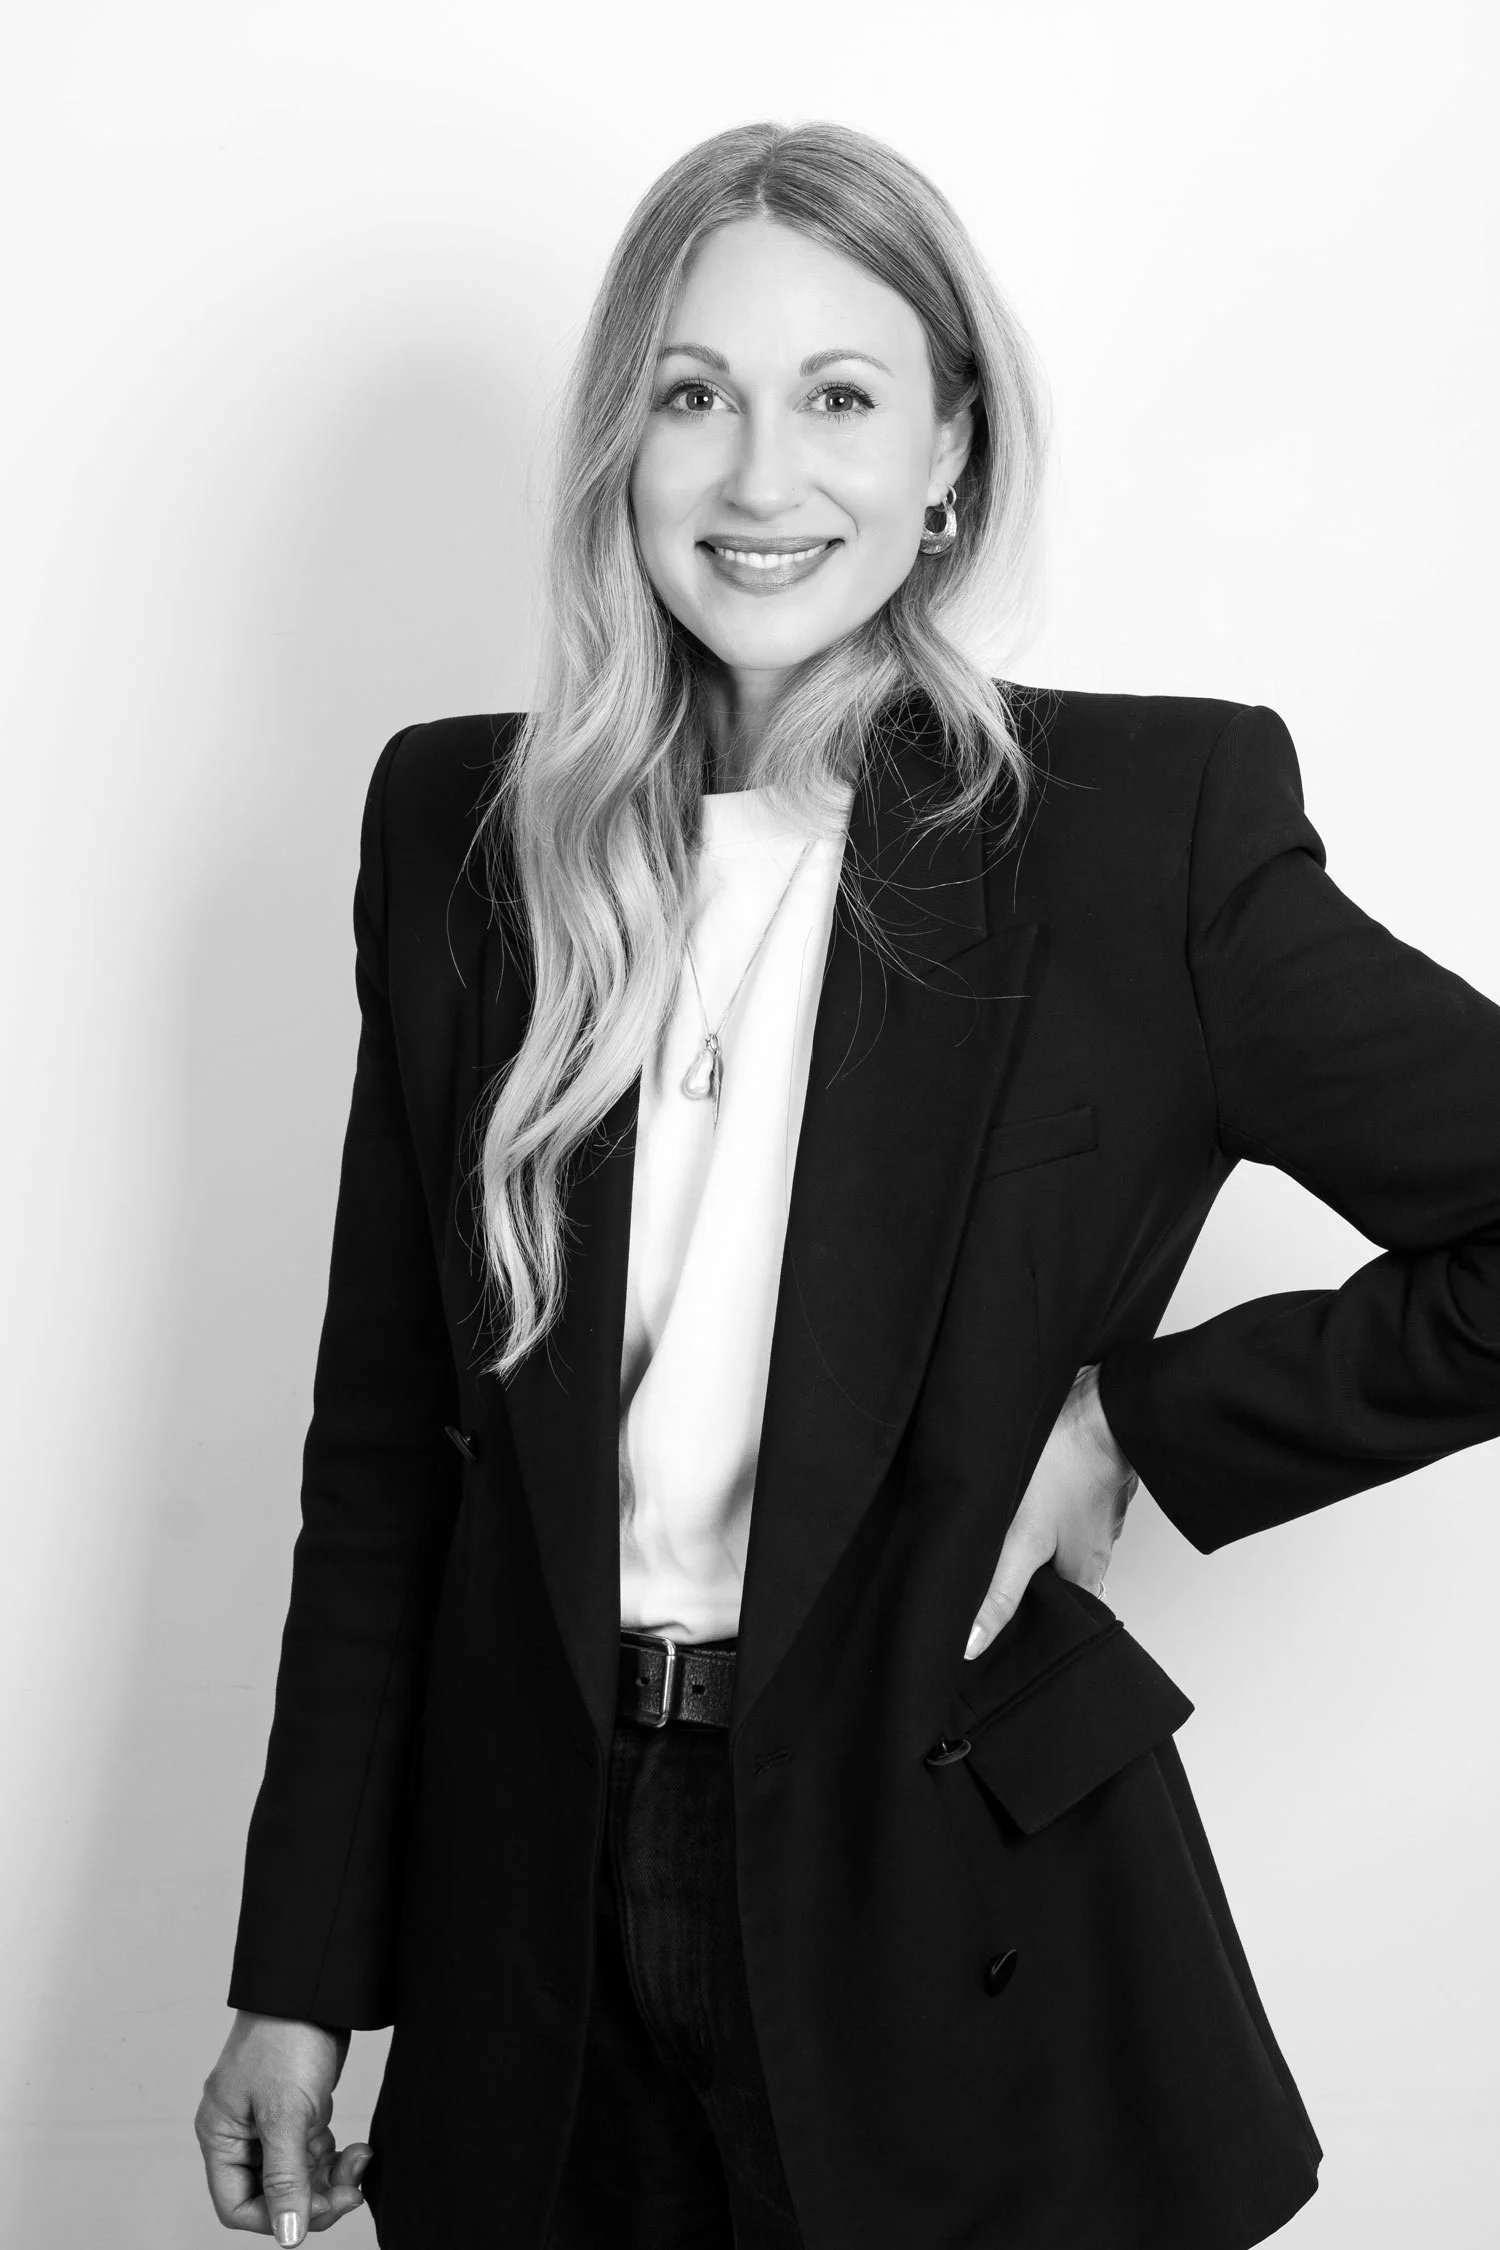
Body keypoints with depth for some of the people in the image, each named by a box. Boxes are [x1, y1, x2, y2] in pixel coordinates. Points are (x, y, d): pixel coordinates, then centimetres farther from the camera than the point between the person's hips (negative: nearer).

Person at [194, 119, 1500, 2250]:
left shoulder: (1153, 824, -10)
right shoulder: (457, 826, 0)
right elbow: (385, 1428, 3)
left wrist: (1148, 1429, -13)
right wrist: (299, 1973, 4)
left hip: (963, 1970, -2)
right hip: (526, 1958, 3)